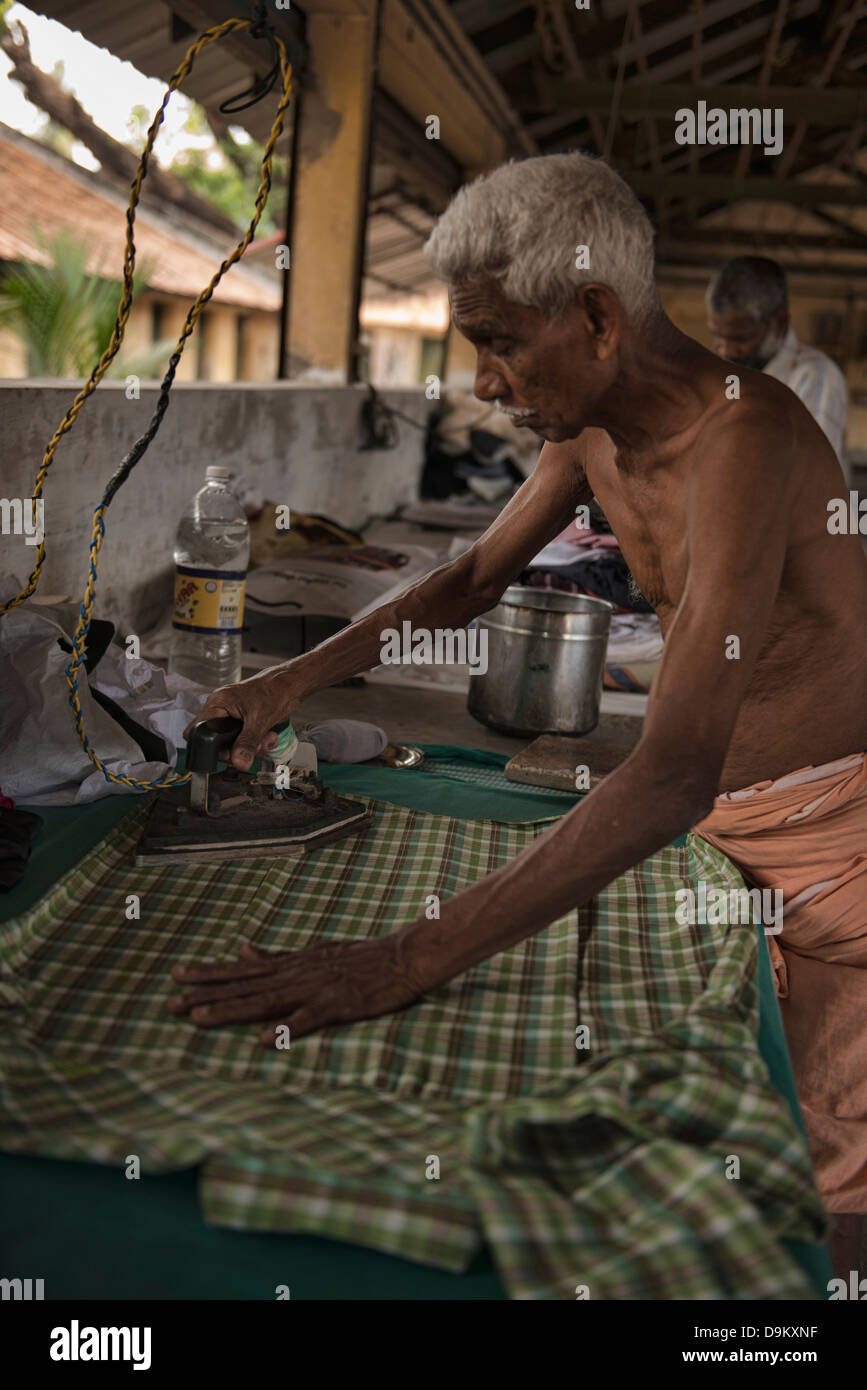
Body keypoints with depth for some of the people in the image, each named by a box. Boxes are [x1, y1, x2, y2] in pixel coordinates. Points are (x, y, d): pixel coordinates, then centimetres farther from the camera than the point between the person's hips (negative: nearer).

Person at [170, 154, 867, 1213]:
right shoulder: (590, 424, -4)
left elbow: (674, 775, -42)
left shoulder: (744, 438, -32)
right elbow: (475, 575, 11)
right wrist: (299, 675, 1)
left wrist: (406, 962, -44)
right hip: (708, 813, 7)